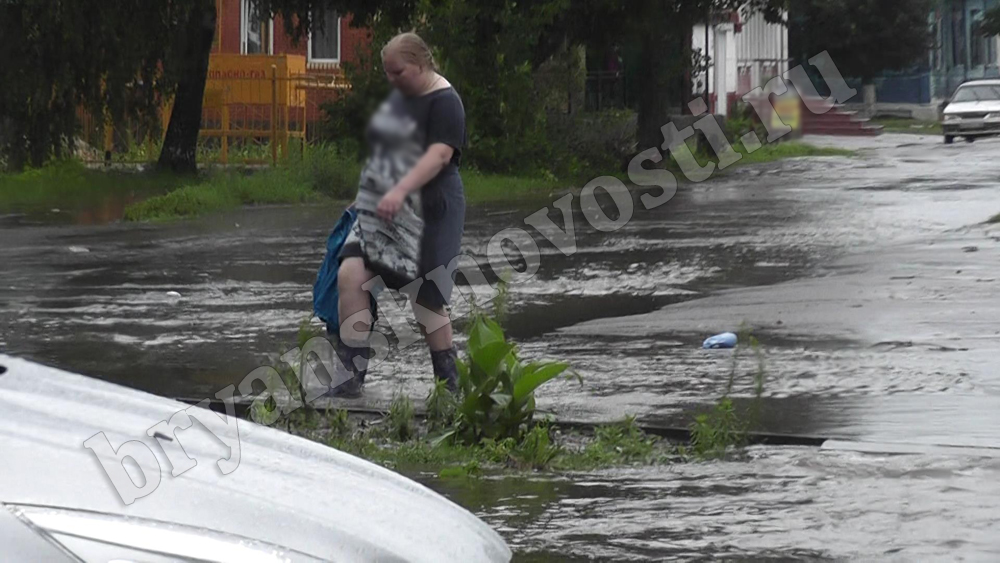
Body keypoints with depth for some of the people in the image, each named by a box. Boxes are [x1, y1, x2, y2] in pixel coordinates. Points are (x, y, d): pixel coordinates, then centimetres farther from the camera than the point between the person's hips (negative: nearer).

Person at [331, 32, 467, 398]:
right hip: (381, 210, 8)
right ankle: (352, 377, -11)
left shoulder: (443, 102, -10)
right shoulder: (398, 97, 16)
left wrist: (400, 190, -33)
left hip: (426, 213, -8)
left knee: (426, 297, -3)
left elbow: (440, 154, -23)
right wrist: (367, 195, 23)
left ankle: (449, 383, 12)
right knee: (350, 275, -10)